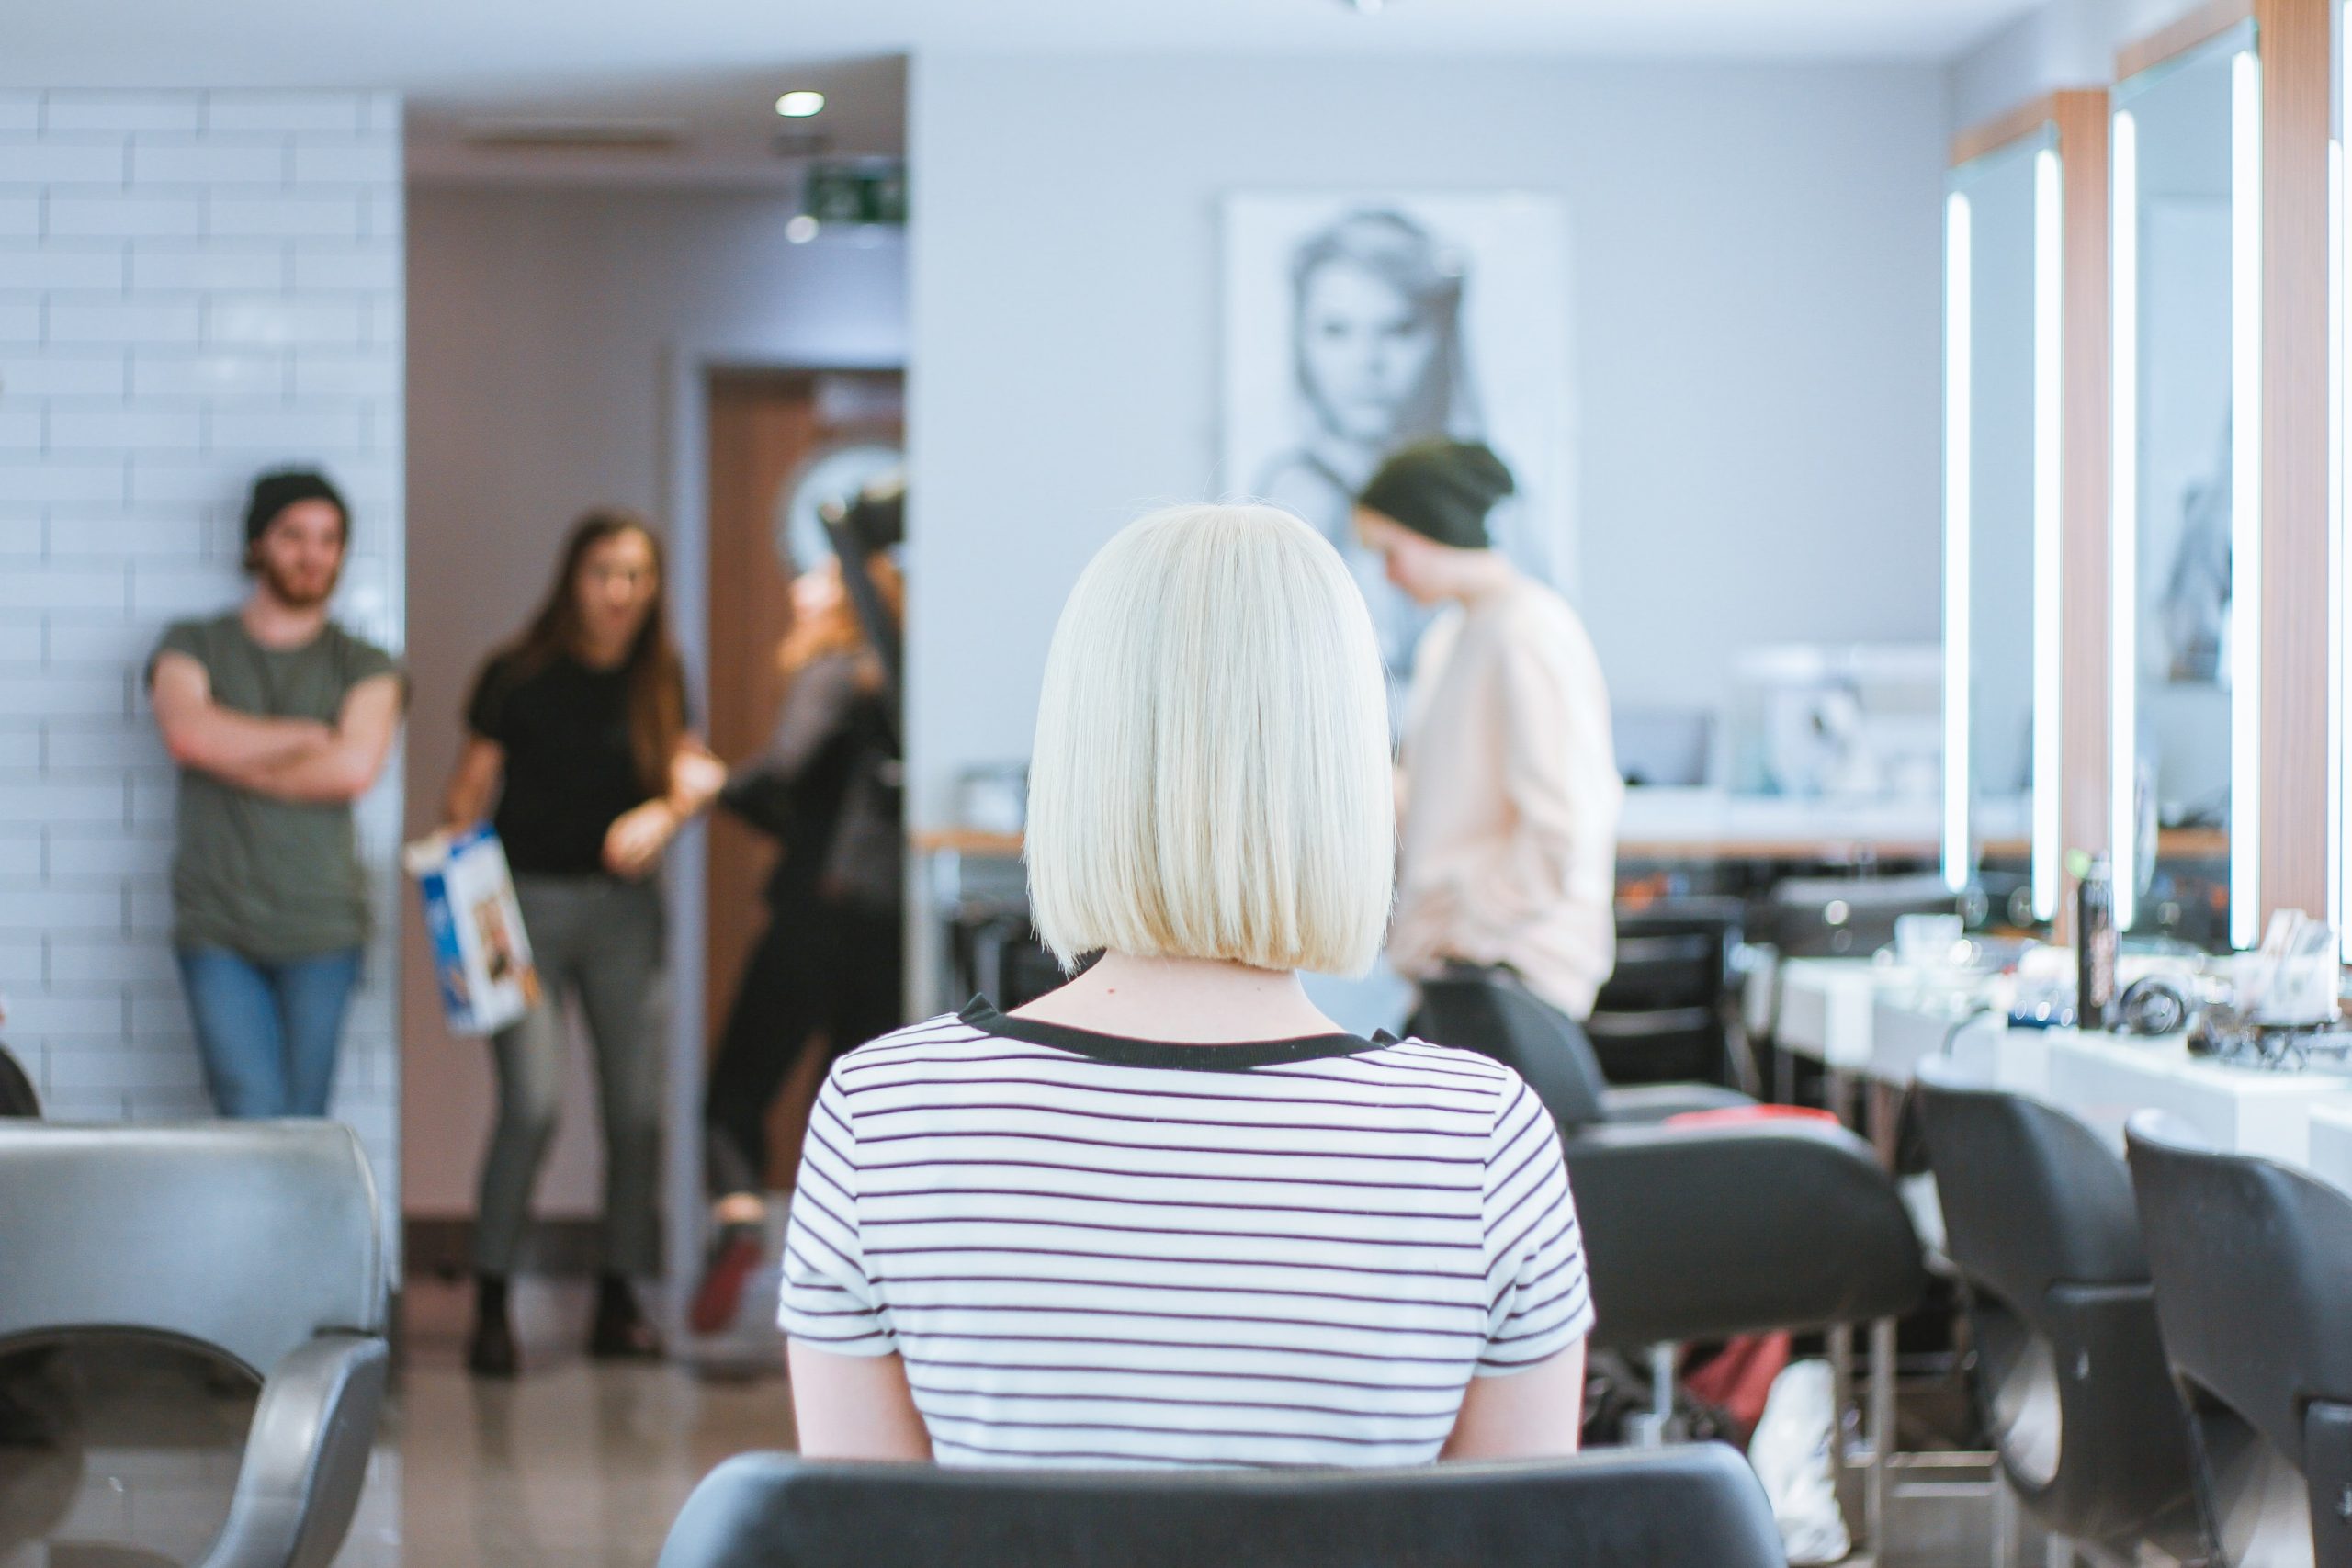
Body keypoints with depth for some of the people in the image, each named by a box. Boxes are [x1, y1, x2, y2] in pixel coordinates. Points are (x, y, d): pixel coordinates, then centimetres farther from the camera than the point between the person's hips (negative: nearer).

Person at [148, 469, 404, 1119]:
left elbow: (355, 768, -9)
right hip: (217, 927, -1)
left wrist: (236, 758, -4)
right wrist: (312, 736, -3)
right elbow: (188, 731, -10)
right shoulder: (193, 645, 11)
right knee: (251, 1118, -12)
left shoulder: (365, 667, 10)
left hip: (321, 925, 1)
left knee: (302, 1129, 0)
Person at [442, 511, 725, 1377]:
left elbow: (691, 767, 10)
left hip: (623, 906, 3)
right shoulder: (518, 675, -2)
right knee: (533, 1099, -15)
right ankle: (491, 1299, -5)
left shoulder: (658, 678, 8)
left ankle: (619, 1300, 13)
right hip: (529, 898, -3)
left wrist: (669, 810, -12)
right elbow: (470, 789, 0)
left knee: (637, 1104, 0)